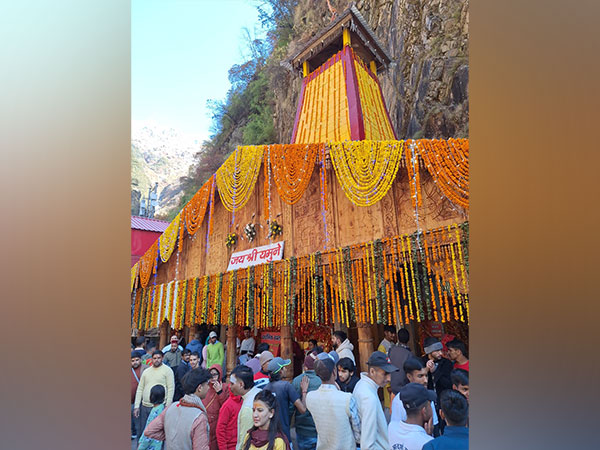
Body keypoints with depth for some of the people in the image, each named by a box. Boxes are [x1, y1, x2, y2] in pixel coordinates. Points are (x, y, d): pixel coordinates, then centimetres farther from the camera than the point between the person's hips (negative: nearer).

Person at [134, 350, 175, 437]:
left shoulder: (167, 370, -4)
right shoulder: (146, 371, 11)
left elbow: (171, 388, -8)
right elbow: (140, 389, 12)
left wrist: (168, 407, -12)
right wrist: (136, 406, 6)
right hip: (144, 406, 5)